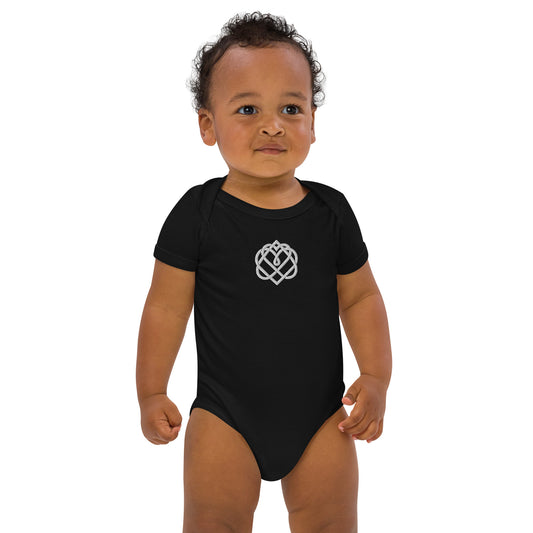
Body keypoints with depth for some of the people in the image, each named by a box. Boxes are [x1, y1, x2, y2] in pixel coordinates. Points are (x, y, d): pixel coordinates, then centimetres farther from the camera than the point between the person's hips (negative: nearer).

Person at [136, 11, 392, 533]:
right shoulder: (198, 213, -9)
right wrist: (151, 393, -3)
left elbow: (360, 297, 6)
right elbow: (167, 305, -3)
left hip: (321, 414, 2)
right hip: (226, 414, -2)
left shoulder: (330, 211, -3)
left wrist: (376, 377, -3)